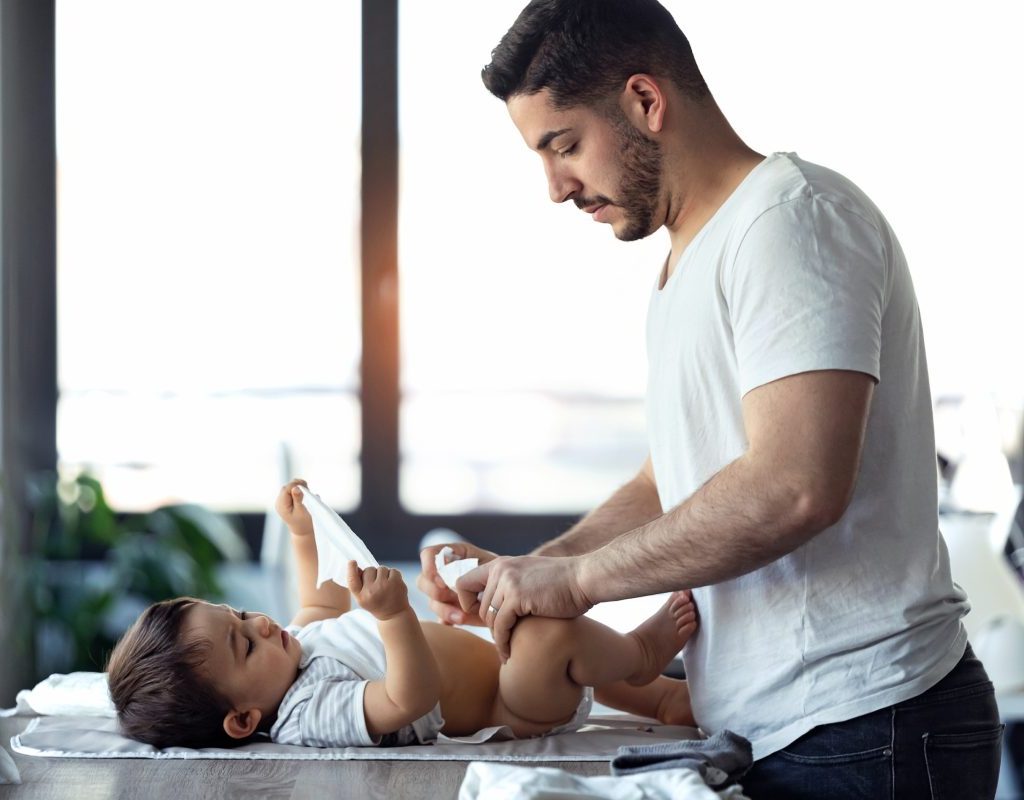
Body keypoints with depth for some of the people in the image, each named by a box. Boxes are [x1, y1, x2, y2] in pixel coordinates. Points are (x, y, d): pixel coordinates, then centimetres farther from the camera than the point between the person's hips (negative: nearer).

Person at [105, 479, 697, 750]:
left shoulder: (292, 647, 0)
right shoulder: (314, 712, -32)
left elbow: (327, 605, 22)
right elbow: (412, 697, -44)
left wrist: (304, 534, 22)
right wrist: (395, 616, -57)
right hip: (516, 707, -11)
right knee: (549, 635, -34)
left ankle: (657, 695, 32)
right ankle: (641, 654, -1)